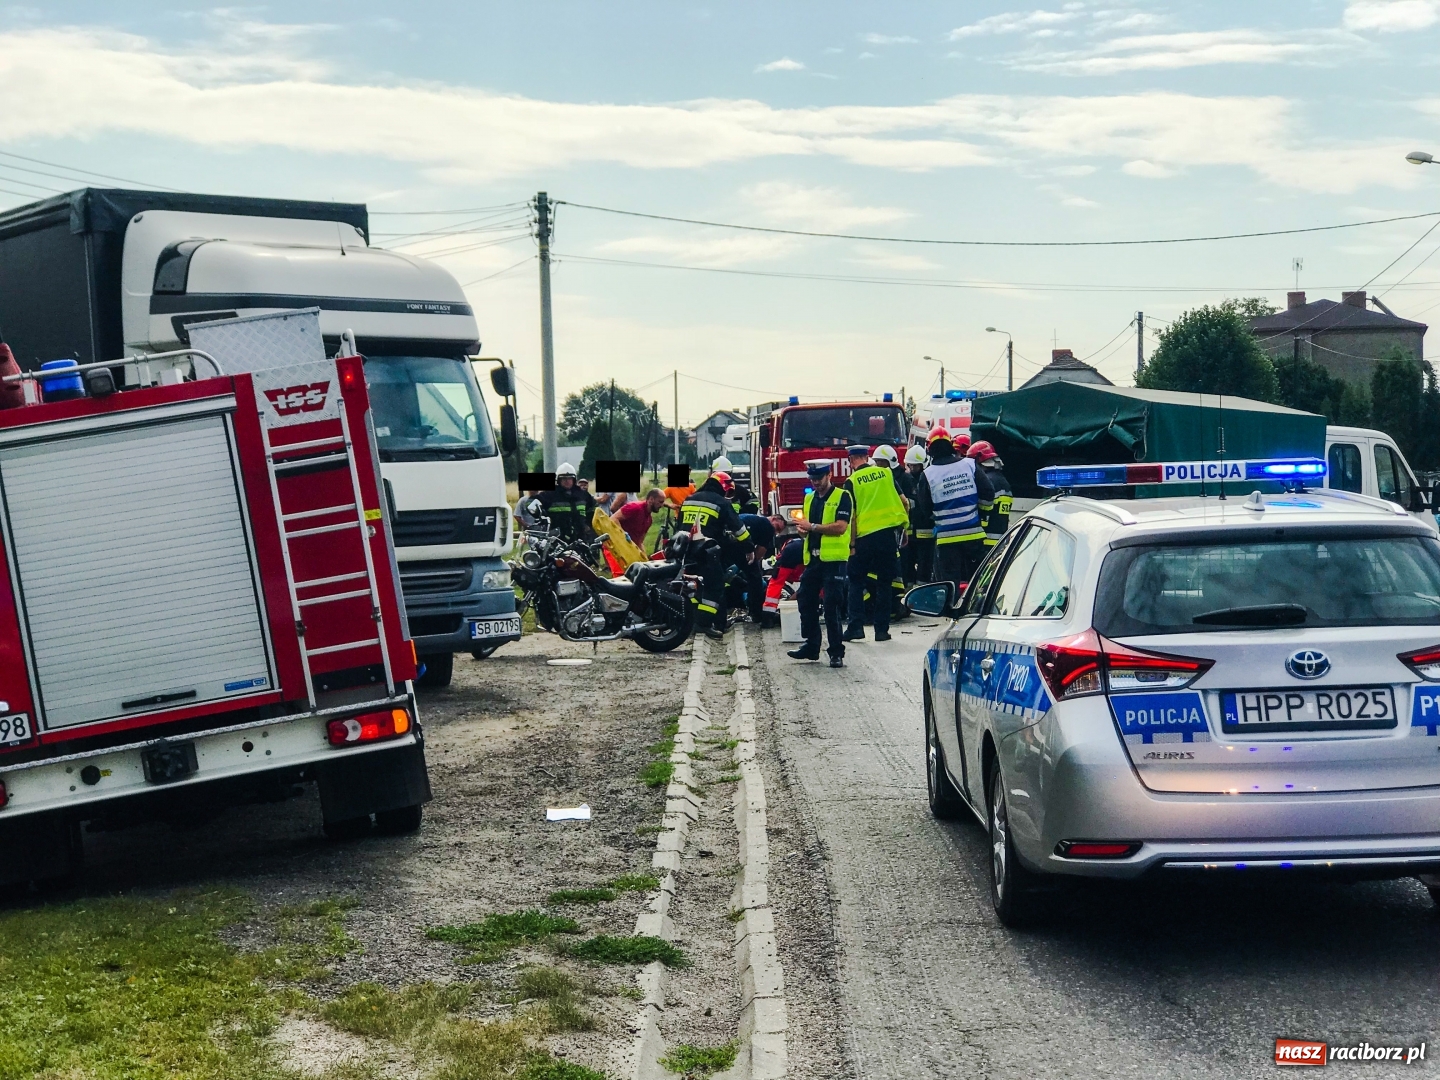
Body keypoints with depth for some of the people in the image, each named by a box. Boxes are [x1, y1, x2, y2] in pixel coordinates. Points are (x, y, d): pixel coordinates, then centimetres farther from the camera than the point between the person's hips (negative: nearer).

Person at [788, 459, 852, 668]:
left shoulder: (842, 497, -4)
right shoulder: (809, 499, 18)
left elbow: (840, 527, -16)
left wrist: (813, 527, -17)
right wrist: (803, 531, -1)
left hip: (833, 559, -7)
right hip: (812, 558, 7)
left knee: (832, 606, -8)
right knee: (806, 602, 9)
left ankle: (836, 651, -4)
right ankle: (811, 646, 19)